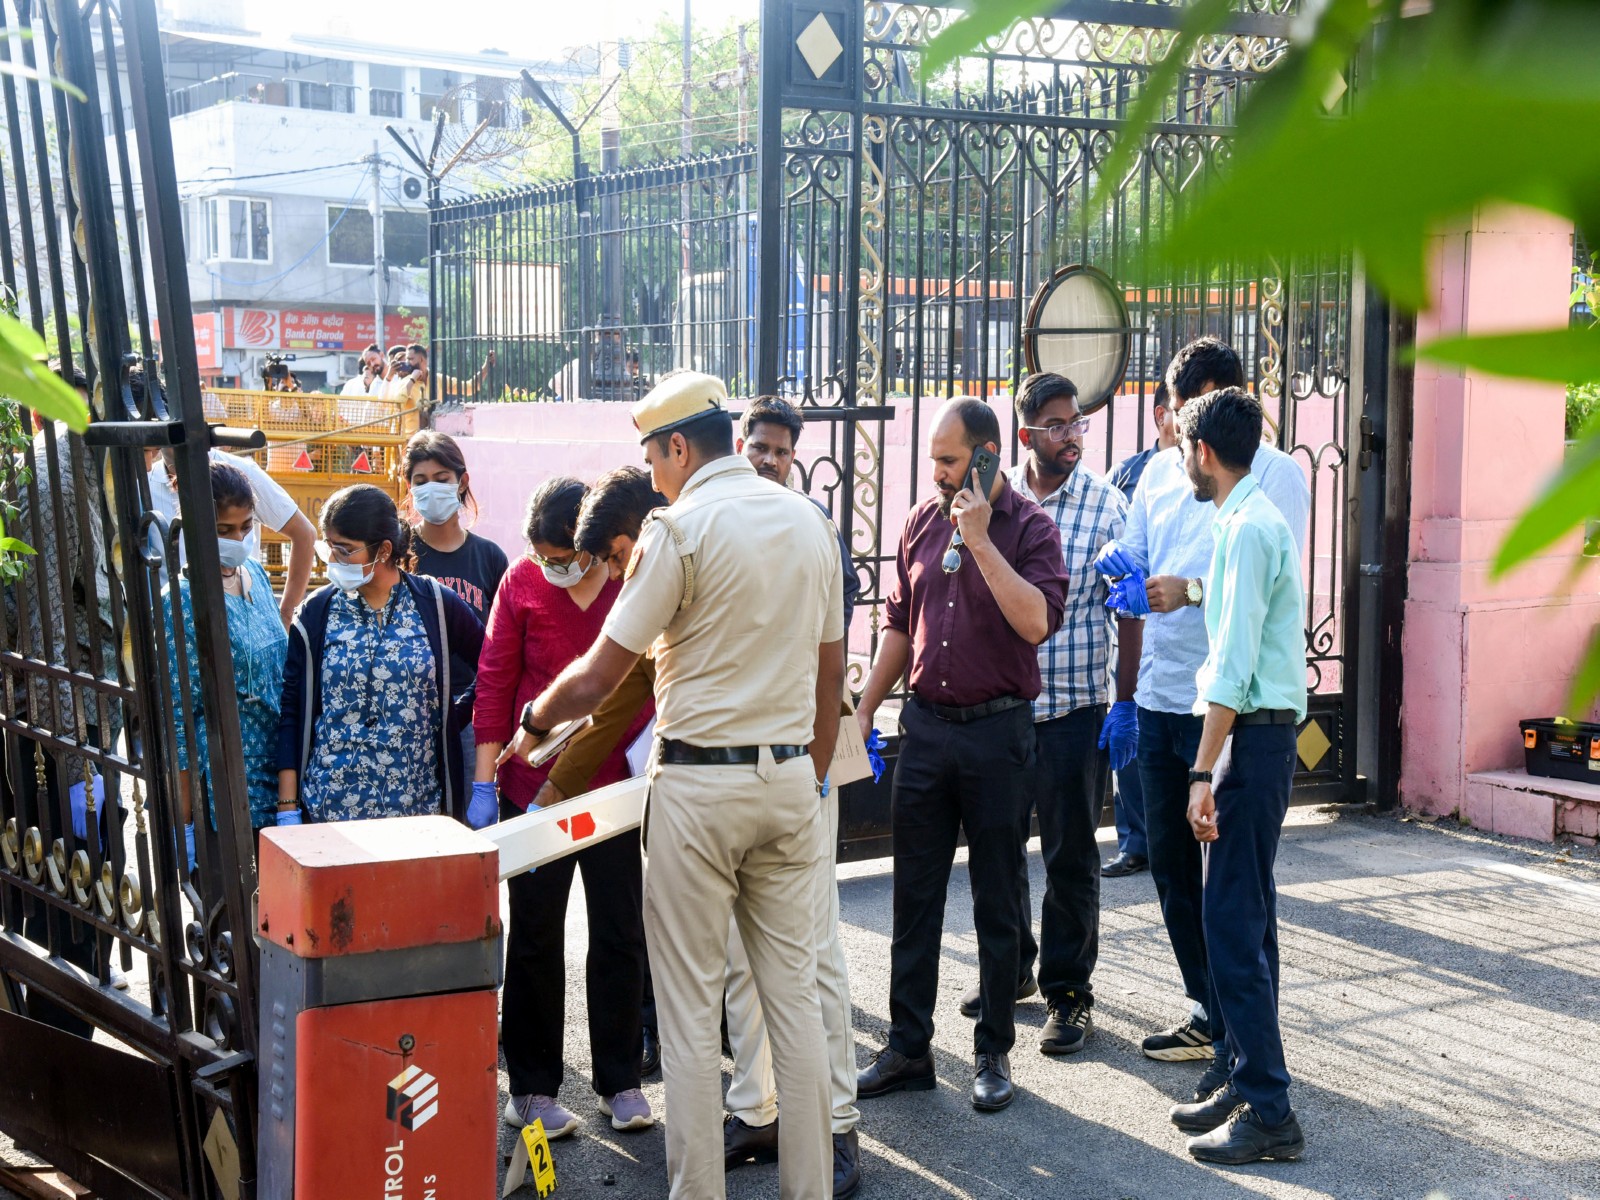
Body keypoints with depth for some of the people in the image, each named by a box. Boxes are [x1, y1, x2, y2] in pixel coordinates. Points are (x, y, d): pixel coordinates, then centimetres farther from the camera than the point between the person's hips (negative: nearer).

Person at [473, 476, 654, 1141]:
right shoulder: (522, 583, -5)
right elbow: (495, 682, -2)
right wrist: (484, 782, -5)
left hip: (618, 782, 1)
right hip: (535, 783, 0)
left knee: (620, 931, 8)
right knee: (535, 936, 7)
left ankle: (620, 1080, 21)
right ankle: (531, 1086, 18)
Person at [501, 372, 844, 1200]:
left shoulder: (681, 527, -10)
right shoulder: (808, 520, 9)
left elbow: (598, 676, -9)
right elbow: (830, 671, 13)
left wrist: (532, 722, 9)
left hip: (699, 784, -6)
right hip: (790, 775, 6)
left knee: (690, 1004, 2)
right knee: (792, 990, 10)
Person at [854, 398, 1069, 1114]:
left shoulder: (1028, 526, -7)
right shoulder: (924, 522, 8)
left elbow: (1037, 621, -22)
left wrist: (981, 541, -22)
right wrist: (863, 710, 12)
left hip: (998, 732, -4)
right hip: (925, 725, 4)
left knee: (997, 901, 6)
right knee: (914, 894, 8)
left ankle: (993, 1053, 17)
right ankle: (908, 1049, 17)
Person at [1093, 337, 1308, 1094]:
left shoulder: (1276, 472, -5)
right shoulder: (1161, 470, 13)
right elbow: (1132, 559, 16)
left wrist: (1192, 591, -27)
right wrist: (1119, 567, -7)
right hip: (1160, 696, 7)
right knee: (1171, 863, 15)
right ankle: (1207, 1013, 29)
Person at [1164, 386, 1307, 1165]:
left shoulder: (1248, 528, -16)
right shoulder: (1253, 519, 14)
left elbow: (1234, 664, -21)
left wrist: (1204, 771, -22)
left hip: (1254, 736, -10)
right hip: (1260, 731, 10)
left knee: (1234, 925, -7)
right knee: (1246, 919, 15)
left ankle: (1269, 1113, -3)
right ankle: (1248, 1082, 23)